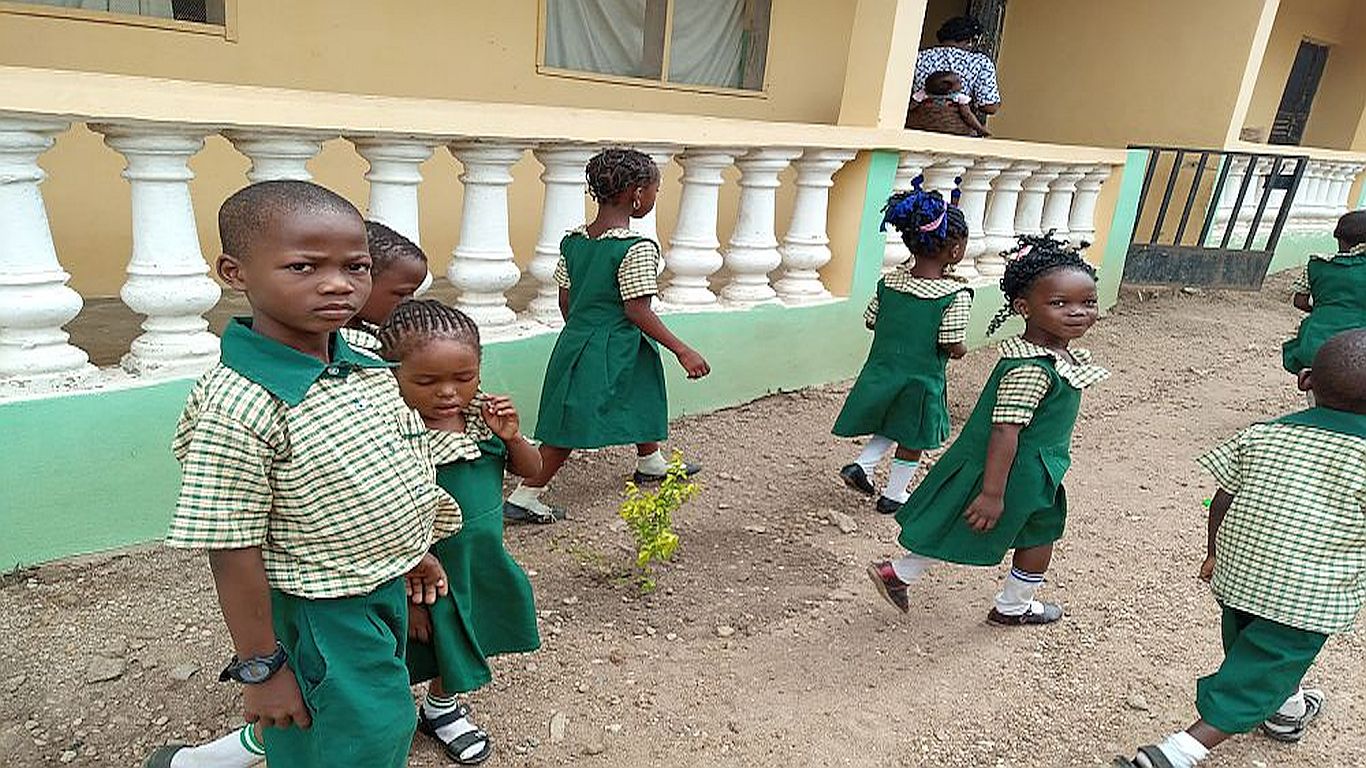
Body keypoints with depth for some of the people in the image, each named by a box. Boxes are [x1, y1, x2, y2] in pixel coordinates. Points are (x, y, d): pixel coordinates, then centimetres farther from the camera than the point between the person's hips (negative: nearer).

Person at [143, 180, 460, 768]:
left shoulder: (366, 370, -6)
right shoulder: (239, 405, -29)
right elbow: (232, 553, -22)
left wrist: (409, 549, 17)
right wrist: (260, 668, -15)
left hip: (385, 588, 8)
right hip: (322, 616, -8)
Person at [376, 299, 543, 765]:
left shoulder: (484, 415, -10)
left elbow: (531, 470, 2)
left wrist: (511, 437, -17)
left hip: (481, 562, 6)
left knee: (460, 641, 26)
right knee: (431, 640, 16)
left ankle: (441, 708, 55)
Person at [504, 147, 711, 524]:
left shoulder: (572, 241, 3)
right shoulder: (637, 248, -19)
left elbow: (565, 299, 8)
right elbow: (637, 310, -22)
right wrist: (682, 350, -17)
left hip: (576, 340, 9)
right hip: (615, 349, -9)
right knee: (575, 425, 1)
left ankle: (651, 464, 47)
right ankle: (525, 495, 9)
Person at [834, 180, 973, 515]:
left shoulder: (889, 280, -6)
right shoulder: (956, 295, -19)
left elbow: (871, 321, 5)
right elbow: (953, 347, -18)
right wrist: (961, 350, 3)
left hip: (880, 372, 4)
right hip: (922, 381, -4)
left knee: (890, 428, 29)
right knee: (912, 440, 17)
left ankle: (862, 465, 13)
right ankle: (893, 495, 30)